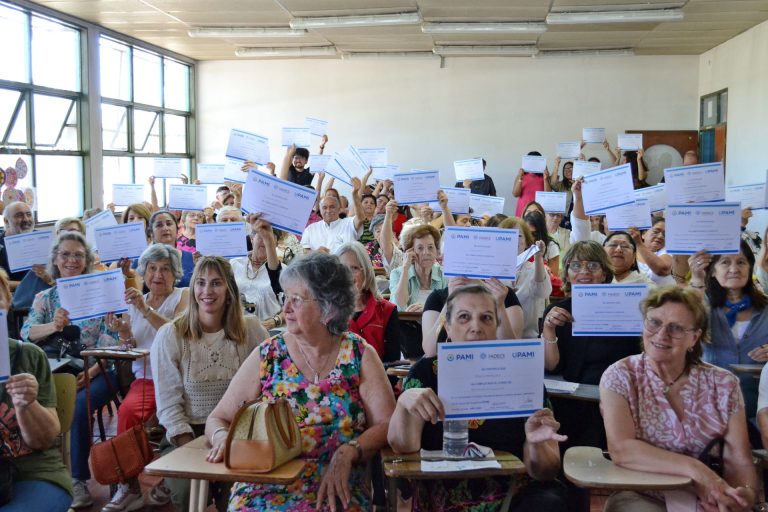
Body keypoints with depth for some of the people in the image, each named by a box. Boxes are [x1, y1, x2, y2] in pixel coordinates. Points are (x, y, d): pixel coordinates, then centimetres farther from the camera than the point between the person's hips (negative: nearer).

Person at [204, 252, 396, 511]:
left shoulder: (359, 355, 3)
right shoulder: (267, 356, 5)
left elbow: (386, 424, -3)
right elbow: (218, 419, 9)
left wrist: (347, 454, -19)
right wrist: (223, 437, -13)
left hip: (338, 491, 0)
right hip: (263, 488, 0)